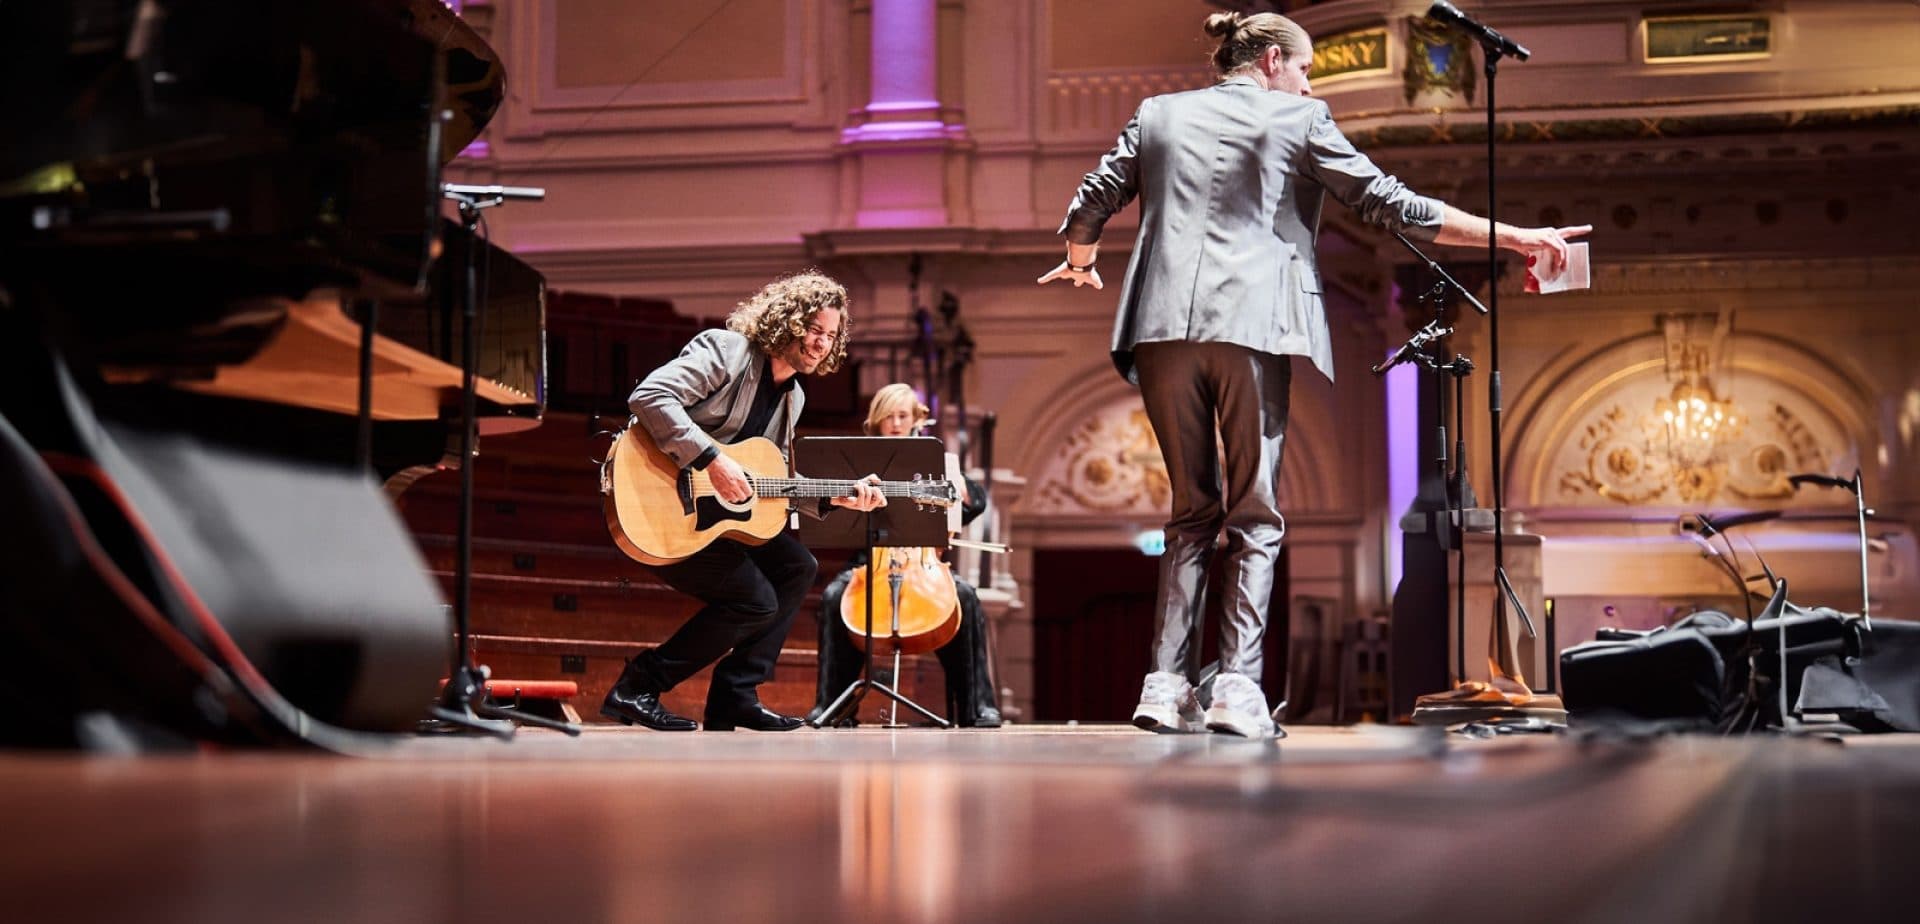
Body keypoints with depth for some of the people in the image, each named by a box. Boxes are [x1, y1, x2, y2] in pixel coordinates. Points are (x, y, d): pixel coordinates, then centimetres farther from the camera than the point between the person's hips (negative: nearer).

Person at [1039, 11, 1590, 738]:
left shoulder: (1159, 114, 18)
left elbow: (1089, 209, 17)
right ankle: (1238, 686, -7)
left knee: (1192, 510, 11)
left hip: (1165, 328, 4)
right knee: (1255, 514, 3)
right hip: (1250, 326, -3)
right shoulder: (1297, 121, 8)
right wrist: (1516, 238, 6)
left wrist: (1081, 264, 40)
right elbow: (1391, 207, 3)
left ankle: (1167, 686, 2)